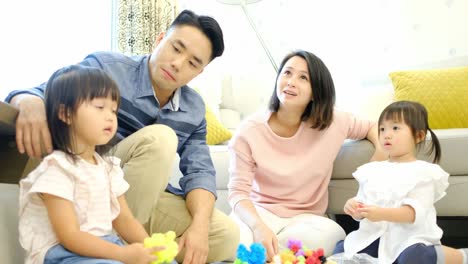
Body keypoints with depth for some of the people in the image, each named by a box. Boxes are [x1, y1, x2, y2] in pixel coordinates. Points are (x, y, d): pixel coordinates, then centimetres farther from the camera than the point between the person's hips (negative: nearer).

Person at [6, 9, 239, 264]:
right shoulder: (105, 68, -13)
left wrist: (199, 225, -24)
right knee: (160, 137, -30)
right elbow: (43, 95, -14)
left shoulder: (194, 108, 2)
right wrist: (29, 103, -41)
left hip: (148, 198, 5)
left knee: (226, 235, -12)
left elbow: (199, 171, -5)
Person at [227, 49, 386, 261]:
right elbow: (238, 191, -13)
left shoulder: (332, 123, -3)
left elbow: (372, 127, 16)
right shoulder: (249, 131, -10)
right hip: (259, 212, -3)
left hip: (305, 217, 4)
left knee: (325, 235, -34)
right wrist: (259, 226, -34)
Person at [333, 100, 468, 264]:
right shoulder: (372, 170, 12)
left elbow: (415, 212, -18)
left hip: (411, 237, -4)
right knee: (341, 250, -12)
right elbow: (363, 207, 10)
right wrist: (355, 209, -14)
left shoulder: (423, 172, -5)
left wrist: (382, 214, -32)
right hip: (375, 236, 5)